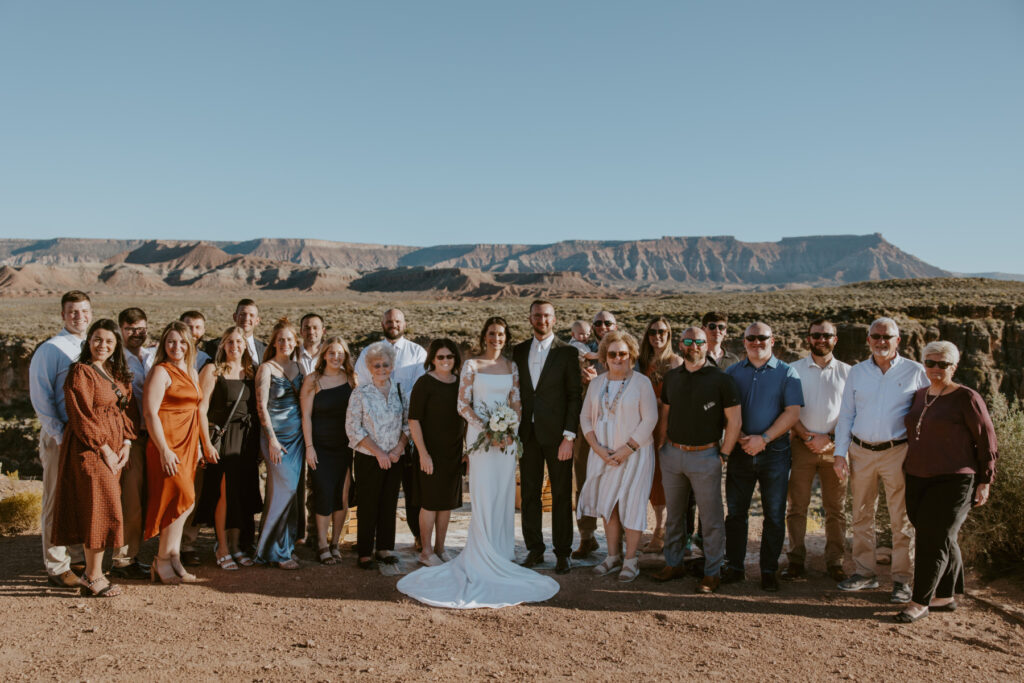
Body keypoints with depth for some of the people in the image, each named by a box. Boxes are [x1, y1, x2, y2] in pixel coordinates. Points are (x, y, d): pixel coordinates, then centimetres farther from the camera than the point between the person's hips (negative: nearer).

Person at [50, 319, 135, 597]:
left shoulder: (116, 373, 14)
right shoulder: (81, 372, -9)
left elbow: (124, 408, 15)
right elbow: (81, 416, -14)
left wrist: (126, 443, 1)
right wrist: (104, 449, -15)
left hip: (113, 448, 8)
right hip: (89, 448, -7)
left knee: (105, 509, 9)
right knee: (101, 509, -7)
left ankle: (92, 573, 17)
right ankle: (93, 578, 2)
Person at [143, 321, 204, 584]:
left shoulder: (192, 373, 16)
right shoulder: (160, 372, -9)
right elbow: (150, 412, -15)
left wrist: (198, 445, 18)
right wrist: (164, 450, -20)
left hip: (187, 445, 8)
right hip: (167, 445, -8)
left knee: (178, 504, 9)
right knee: (182, 501, -9)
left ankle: (171, 561, 16)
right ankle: (163, 561, 5)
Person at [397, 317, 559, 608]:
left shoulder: (512, 366, 10)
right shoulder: (471, 365, -1)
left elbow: (516, 403, 9)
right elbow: (463, 404, -5)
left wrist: (510, 432, -7)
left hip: (507, 437, 4)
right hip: (480, 436, -4)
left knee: (504, 496, 8)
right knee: (483, 496, -2)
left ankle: (502, 556, 19)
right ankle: (483, 560, 7)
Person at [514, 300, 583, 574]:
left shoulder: (567, 353, -2)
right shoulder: (519, 351, 9)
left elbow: (575, 396, -5)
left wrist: (569, 436, -12)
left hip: (556, 433, -3)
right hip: (527, 433, 4)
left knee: (561, 495, 4)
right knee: (529, 493, 9)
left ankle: (562, 553, 15)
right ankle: (534, 549, 22)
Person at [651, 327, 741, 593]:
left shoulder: (720, 379, -6)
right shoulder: (672, 377, 9)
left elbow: (735, 420, -5)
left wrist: (723, 455, -8)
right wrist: (660, 446, 9)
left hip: (705, 455, -4)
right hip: (672, 453, 5)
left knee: (711, 518, 2)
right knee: (674, 513, 14)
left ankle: (712, 572, 13)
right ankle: (674, 564, 26)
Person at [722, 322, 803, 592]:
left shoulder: (786, 373, 1)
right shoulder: (732, 372, 8)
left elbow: (792, 412, -7)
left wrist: (763, 438, -15)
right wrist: (741, 438, -12)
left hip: (774, 451, -2)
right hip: (740, 451, 2)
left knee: (774, 515, 4)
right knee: (736, 512, 7)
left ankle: (769, 570, 16)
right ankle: (734, 566, 19)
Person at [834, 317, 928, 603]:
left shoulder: (915, 372, 0)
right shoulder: (856, 372, 8)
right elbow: (845, 415, 11)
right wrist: (840, 454, 4)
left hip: (897, 452, -3)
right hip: (860, 451, 3)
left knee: (901, 519, 0)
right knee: (862, 515, 10)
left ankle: (902, 579, 11)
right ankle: (864, 573, 22)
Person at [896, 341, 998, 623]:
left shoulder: (967, 398, -7)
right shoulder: (919, 395, 12)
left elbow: (987, 442, -6)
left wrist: (985, 481, -8)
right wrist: (905, 468, 18)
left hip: (952, 482, -6)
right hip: (917, 480, 6)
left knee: (933, 540, -7)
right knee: (941, 539, 13)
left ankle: (920, 602, -2)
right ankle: (946, 596, 23)